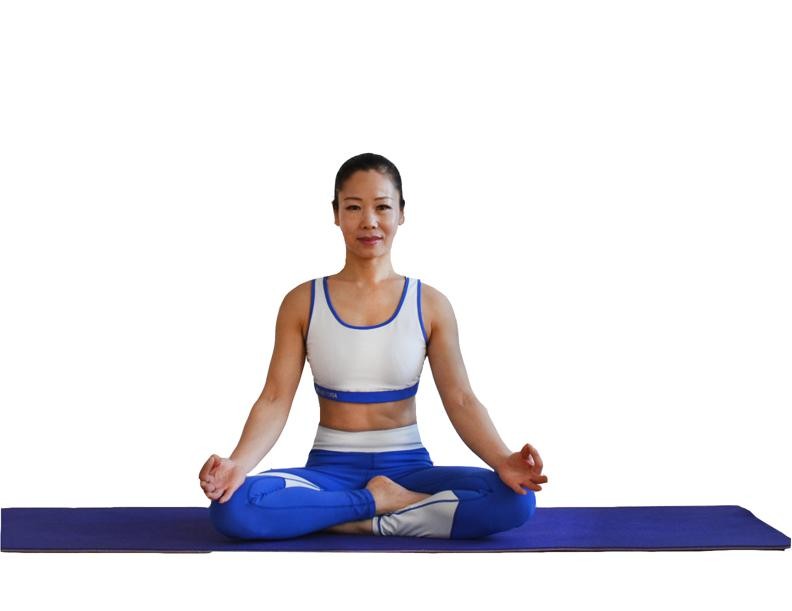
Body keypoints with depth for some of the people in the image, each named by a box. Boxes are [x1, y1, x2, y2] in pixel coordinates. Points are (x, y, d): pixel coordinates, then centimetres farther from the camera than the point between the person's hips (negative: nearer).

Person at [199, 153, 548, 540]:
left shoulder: (431, 305, 1)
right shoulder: (303, 302, 1)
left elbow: (460, 400, -5)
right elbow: (275, 400, -4)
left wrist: (503, 461, -25)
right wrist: (238, 463, -24)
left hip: (406, 468, 0)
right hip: (330, 468, 0)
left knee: (515, 500, -28)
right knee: (233, 506, -31)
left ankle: (364, 522, -19)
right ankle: (379, 503, -18)